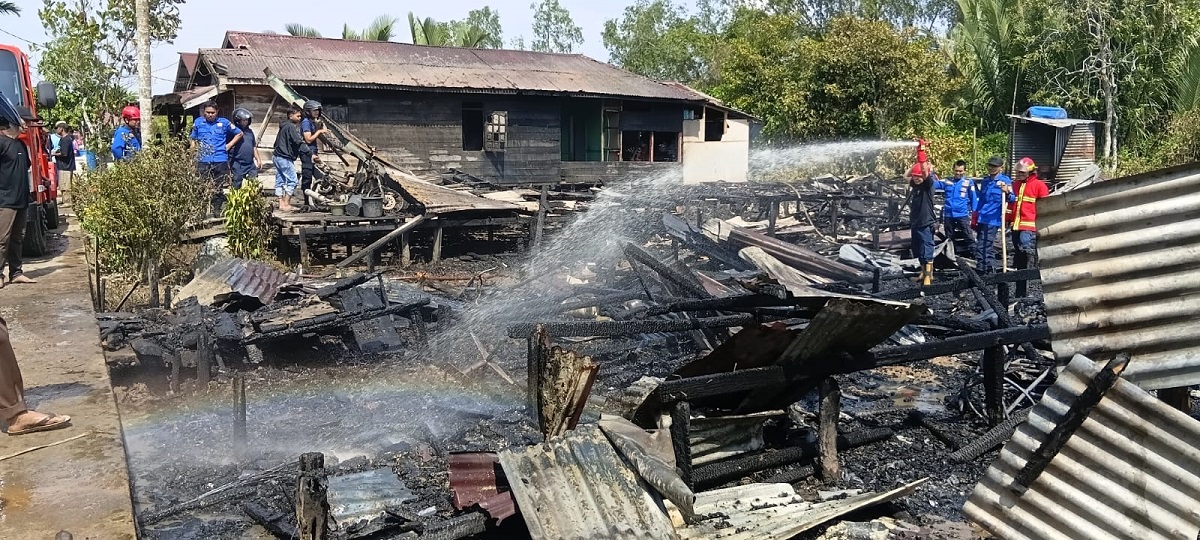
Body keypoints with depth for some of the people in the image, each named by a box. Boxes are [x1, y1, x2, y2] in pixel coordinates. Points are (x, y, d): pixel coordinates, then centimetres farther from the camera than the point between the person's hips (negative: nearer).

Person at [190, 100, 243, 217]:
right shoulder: (198, 122, 8)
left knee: (219, 188, 4)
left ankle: (217, 209, 13)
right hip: (203, 160, 0)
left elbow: (239, 133, 16)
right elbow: (193, 140, 17)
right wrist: (193, 155, 8)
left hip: (220, 160, 0)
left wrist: (229, 145, 7)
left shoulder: (224, 123, 5)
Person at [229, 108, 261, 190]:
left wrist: (258, 160, 17)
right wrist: (228, 164, -13)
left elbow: (254, 147, 22)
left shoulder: (249, 131, 14)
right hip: (238, 164, -6)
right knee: (237, 186, 2)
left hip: (250, 164, 6)